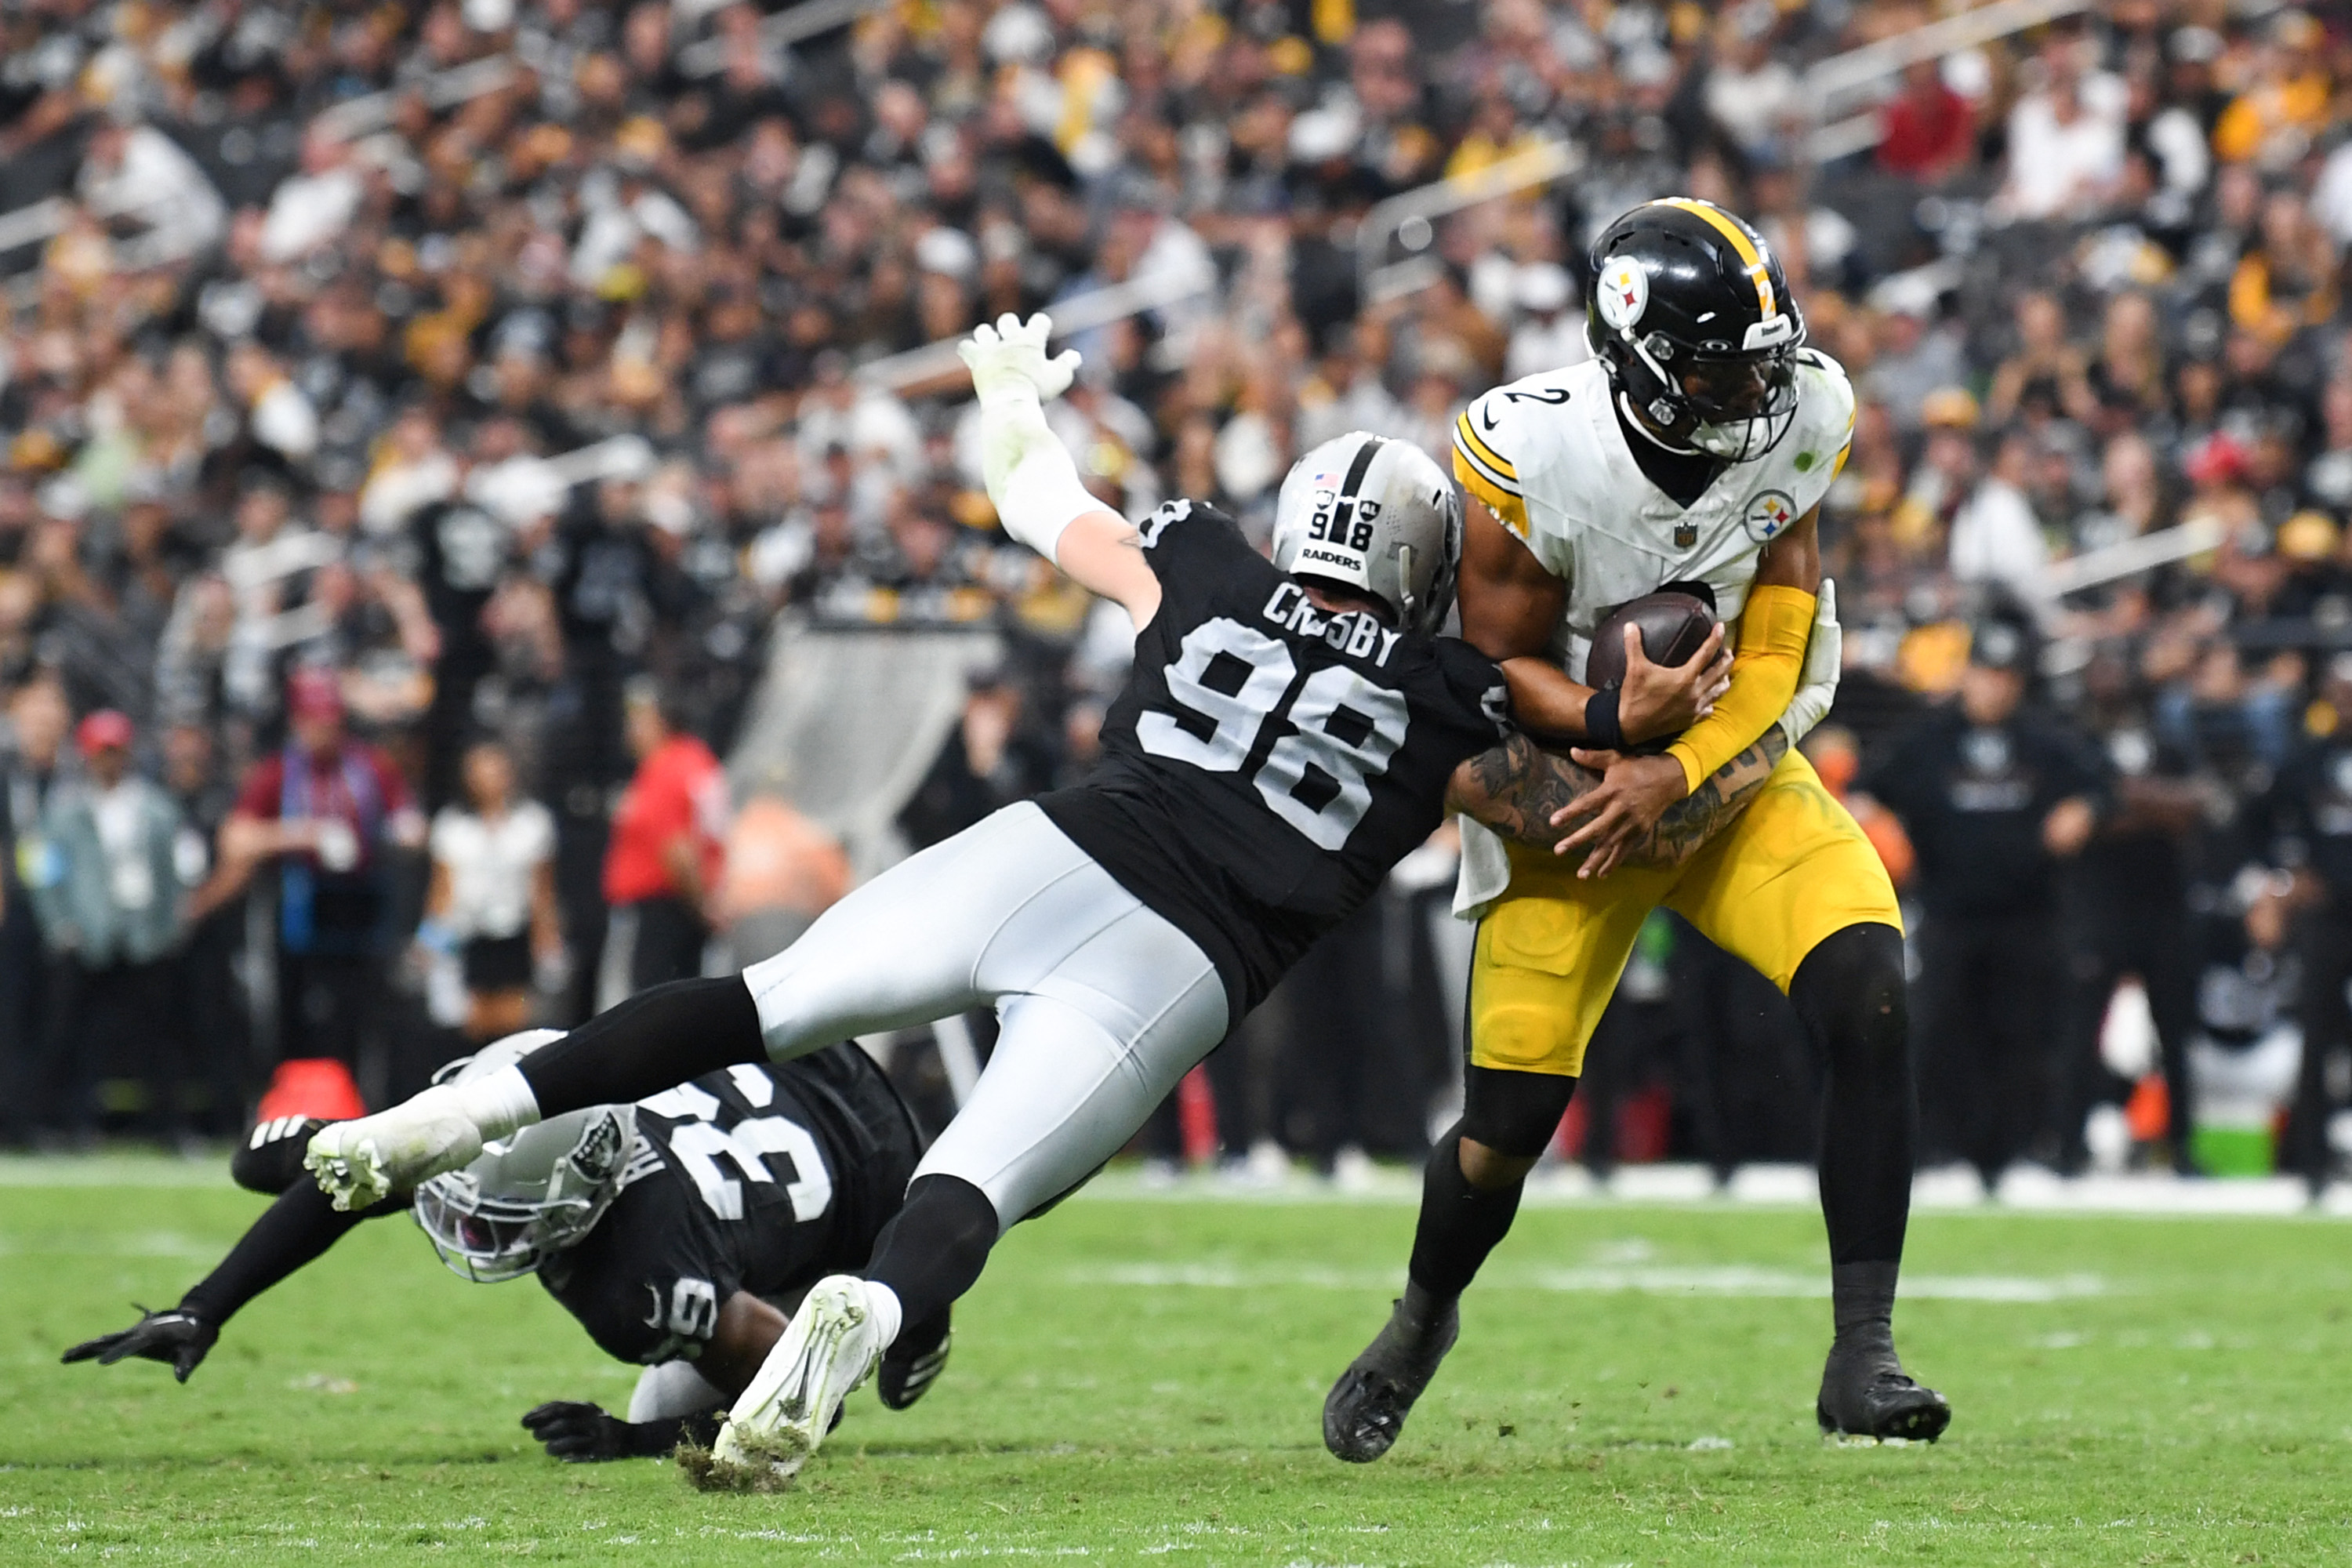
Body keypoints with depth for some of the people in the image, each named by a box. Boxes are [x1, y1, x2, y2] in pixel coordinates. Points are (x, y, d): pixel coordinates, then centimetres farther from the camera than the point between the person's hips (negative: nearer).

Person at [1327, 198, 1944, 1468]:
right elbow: (1499, 662, -15)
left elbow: (1773, 653, -10)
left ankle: (1863, 1359, -16)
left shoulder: (1802, 422, -15)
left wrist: (1676, 773, -25)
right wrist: (1613, 723, -34)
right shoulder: (1532, 457, -26)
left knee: (1869, 1003, -22)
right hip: (1572, 781, -2)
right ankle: (1424, 1317, 33)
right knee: (1509, 1124, -3)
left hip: (1729, 773, 2)